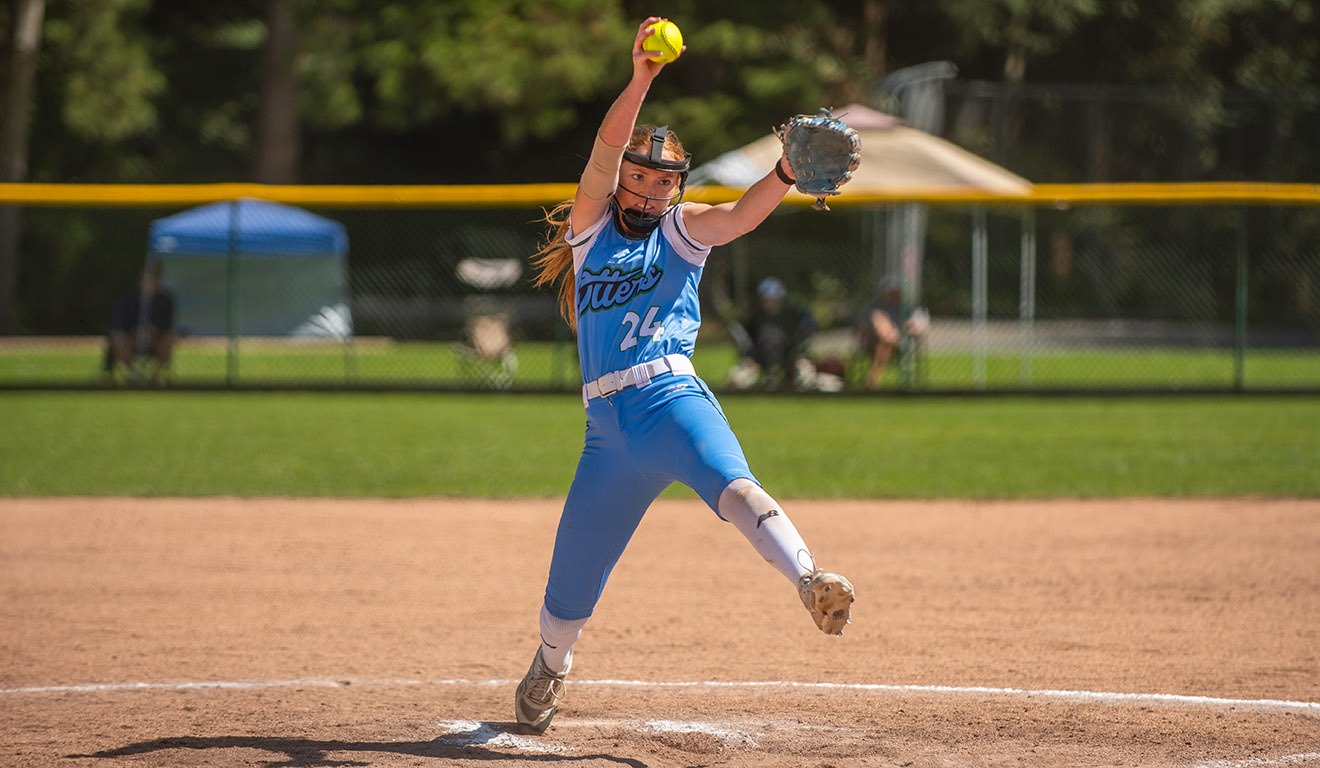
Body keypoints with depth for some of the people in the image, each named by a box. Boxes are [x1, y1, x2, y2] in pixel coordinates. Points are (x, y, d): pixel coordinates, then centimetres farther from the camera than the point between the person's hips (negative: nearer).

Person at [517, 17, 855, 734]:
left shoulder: (682, 228, 11)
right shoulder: (591, 226, 15)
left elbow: (741, 214, -9)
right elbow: (604, 151, -1)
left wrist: (786, 173, -29)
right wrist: (640, 80, -15)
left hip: (670, 398, -2)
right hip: (606, 425, 3)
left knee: (731, 485, -34)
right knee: (570, 584, 9)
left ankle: (811, 582, -53)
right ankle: (549, 668, 37)